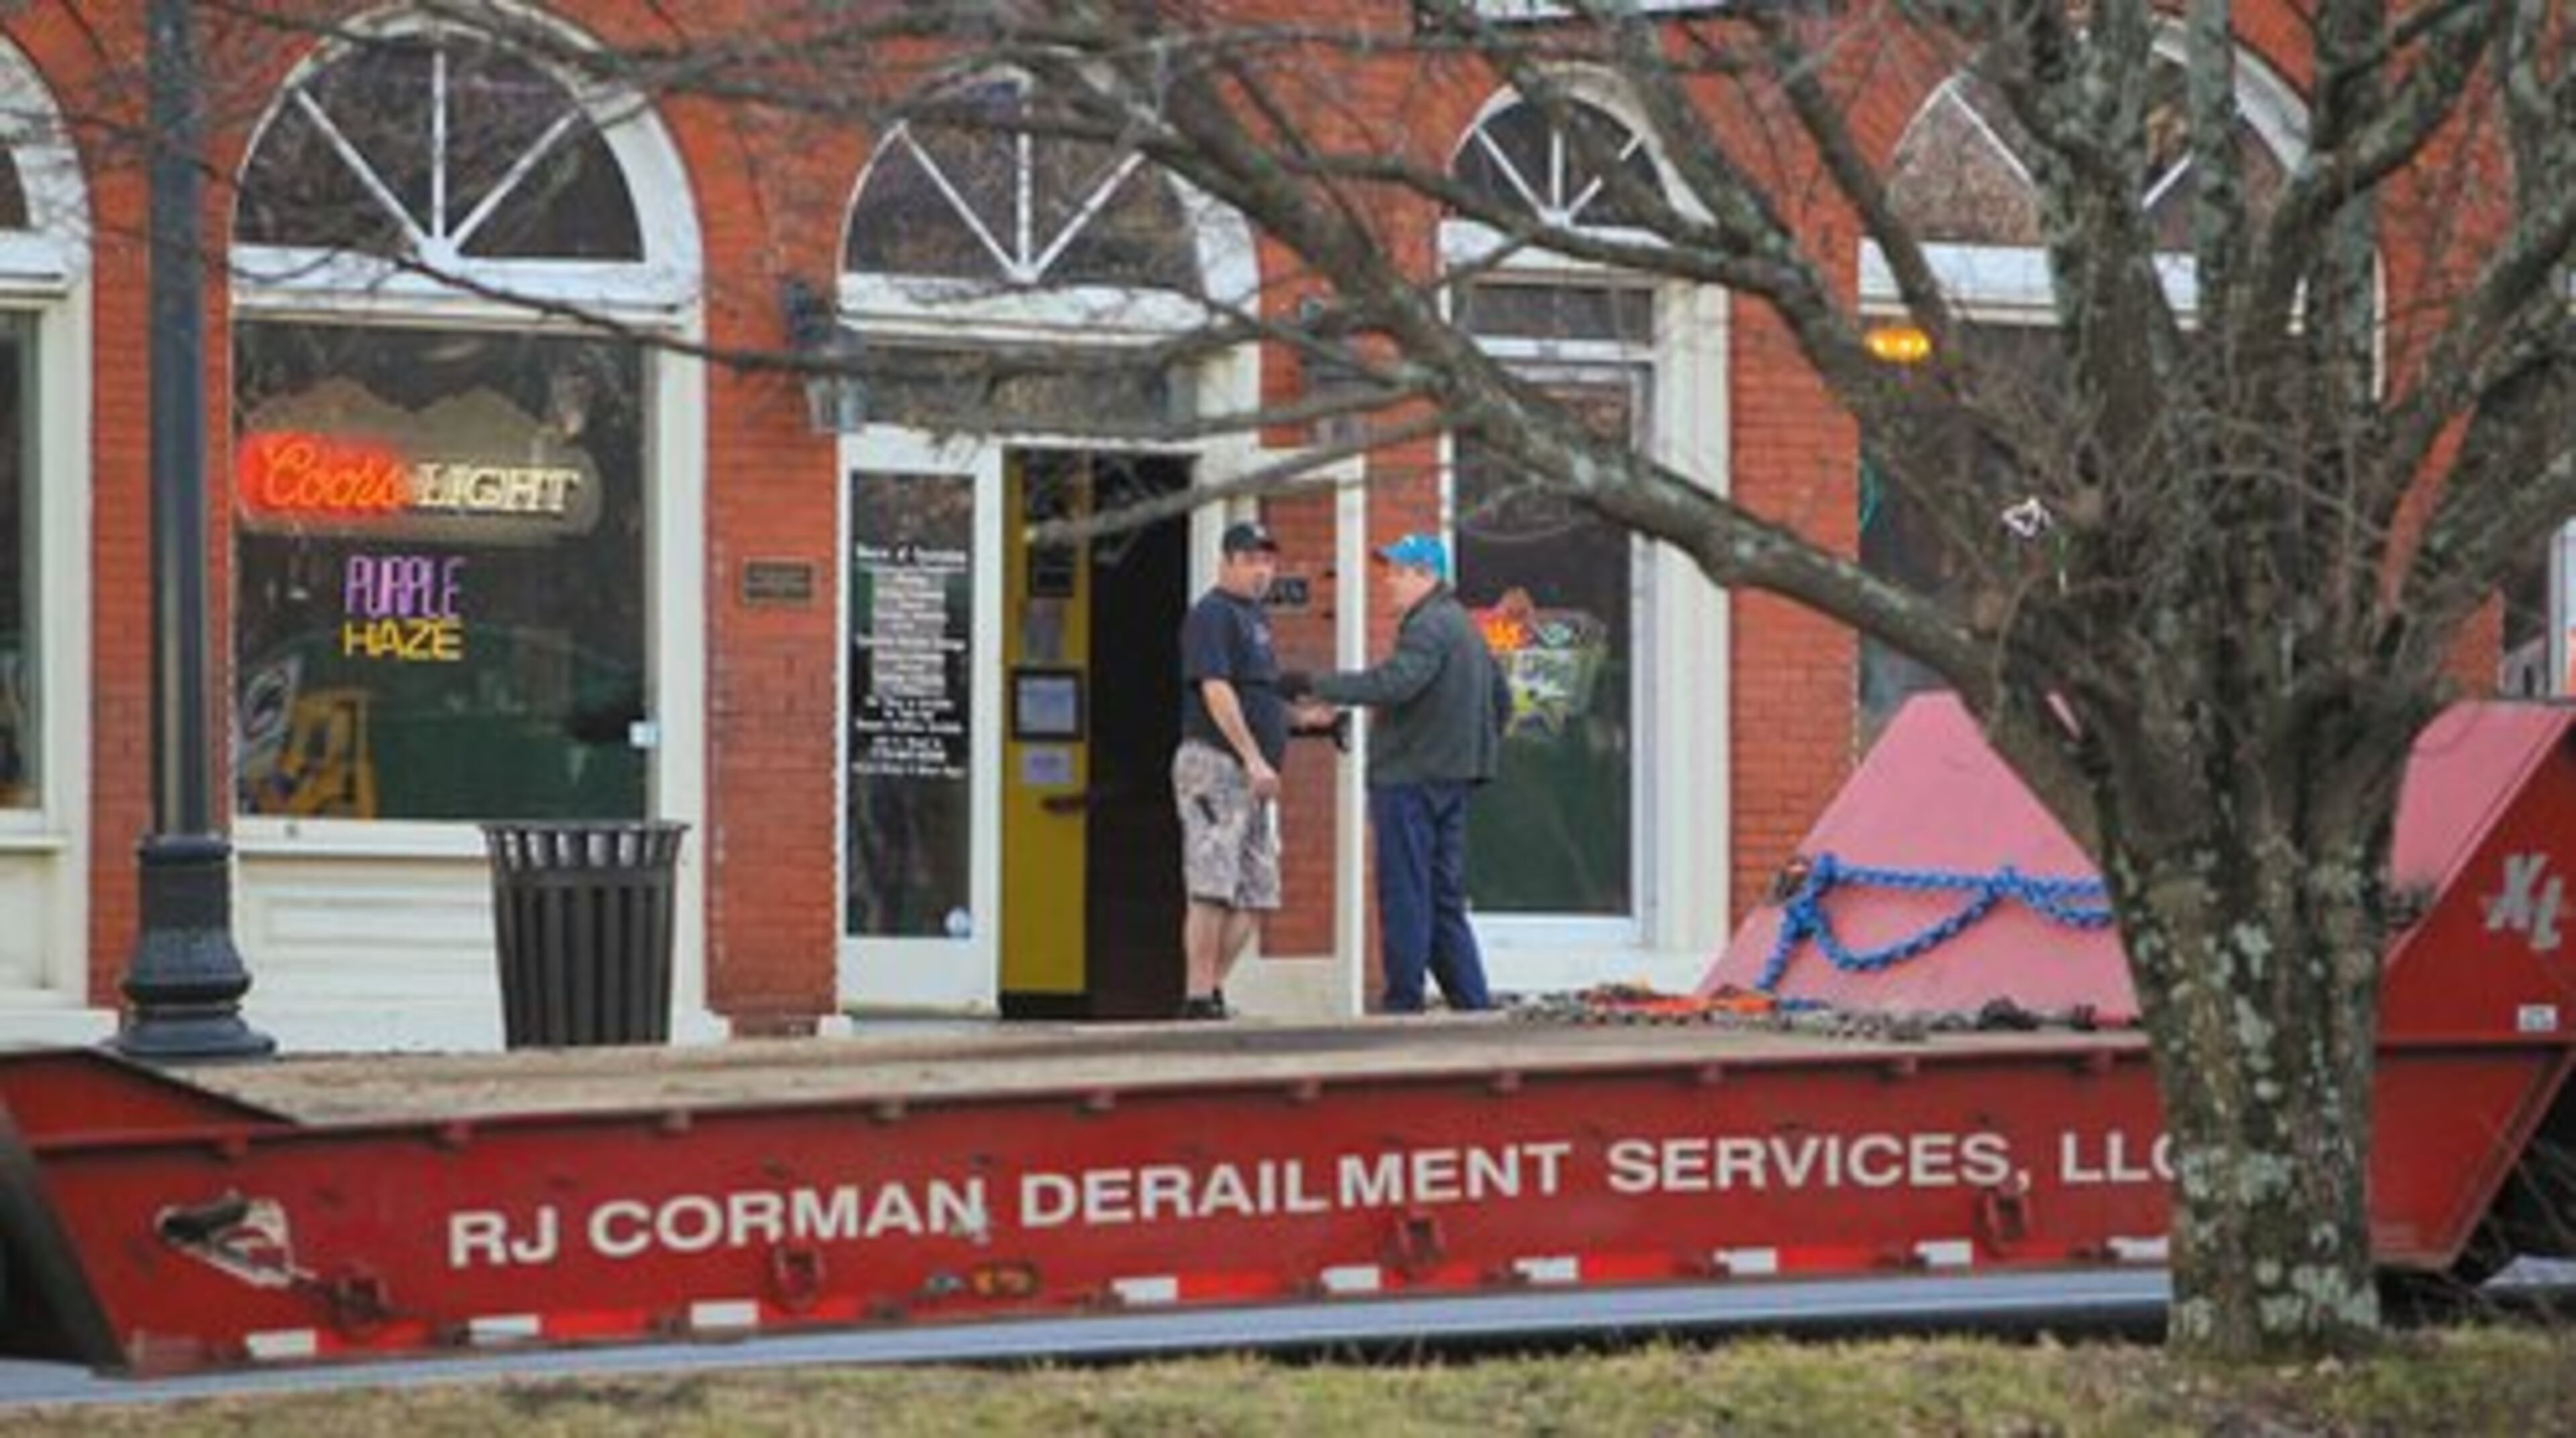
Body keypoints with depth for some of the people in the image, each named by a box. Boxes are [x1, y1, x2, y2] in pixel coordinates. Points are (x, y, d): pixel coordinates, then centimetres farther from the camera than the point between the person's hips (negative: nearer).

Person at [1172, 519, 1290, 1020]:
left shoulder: (1255, 616, 21)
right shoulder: (1212, 614, -8)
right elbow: (1216, 690, -18)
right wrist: (1253, 758, -24)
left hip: (1254, 774, 10)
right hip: (1216, 762, -10)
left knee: (1256, 894, 7)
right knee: (1213, 889, -12)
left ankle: (1213, 989, 12)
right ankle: (1199, 999, -12)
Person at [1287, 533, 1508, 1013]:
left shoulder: (1429, 627, -13)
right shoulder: (1464, 627, 20)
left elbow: (1395, 682, -29)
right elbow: (1501, 699, 27)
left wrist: (1320, 689, -28)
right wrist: (1479, 749, 26)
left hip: (1412, 780, -10)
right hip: (1452, 777, 10)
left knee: (1405, 896, -7)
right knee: (1444, 897, 13)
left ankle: (1404, 1002, -7)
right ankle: (1472, 1001, 11)